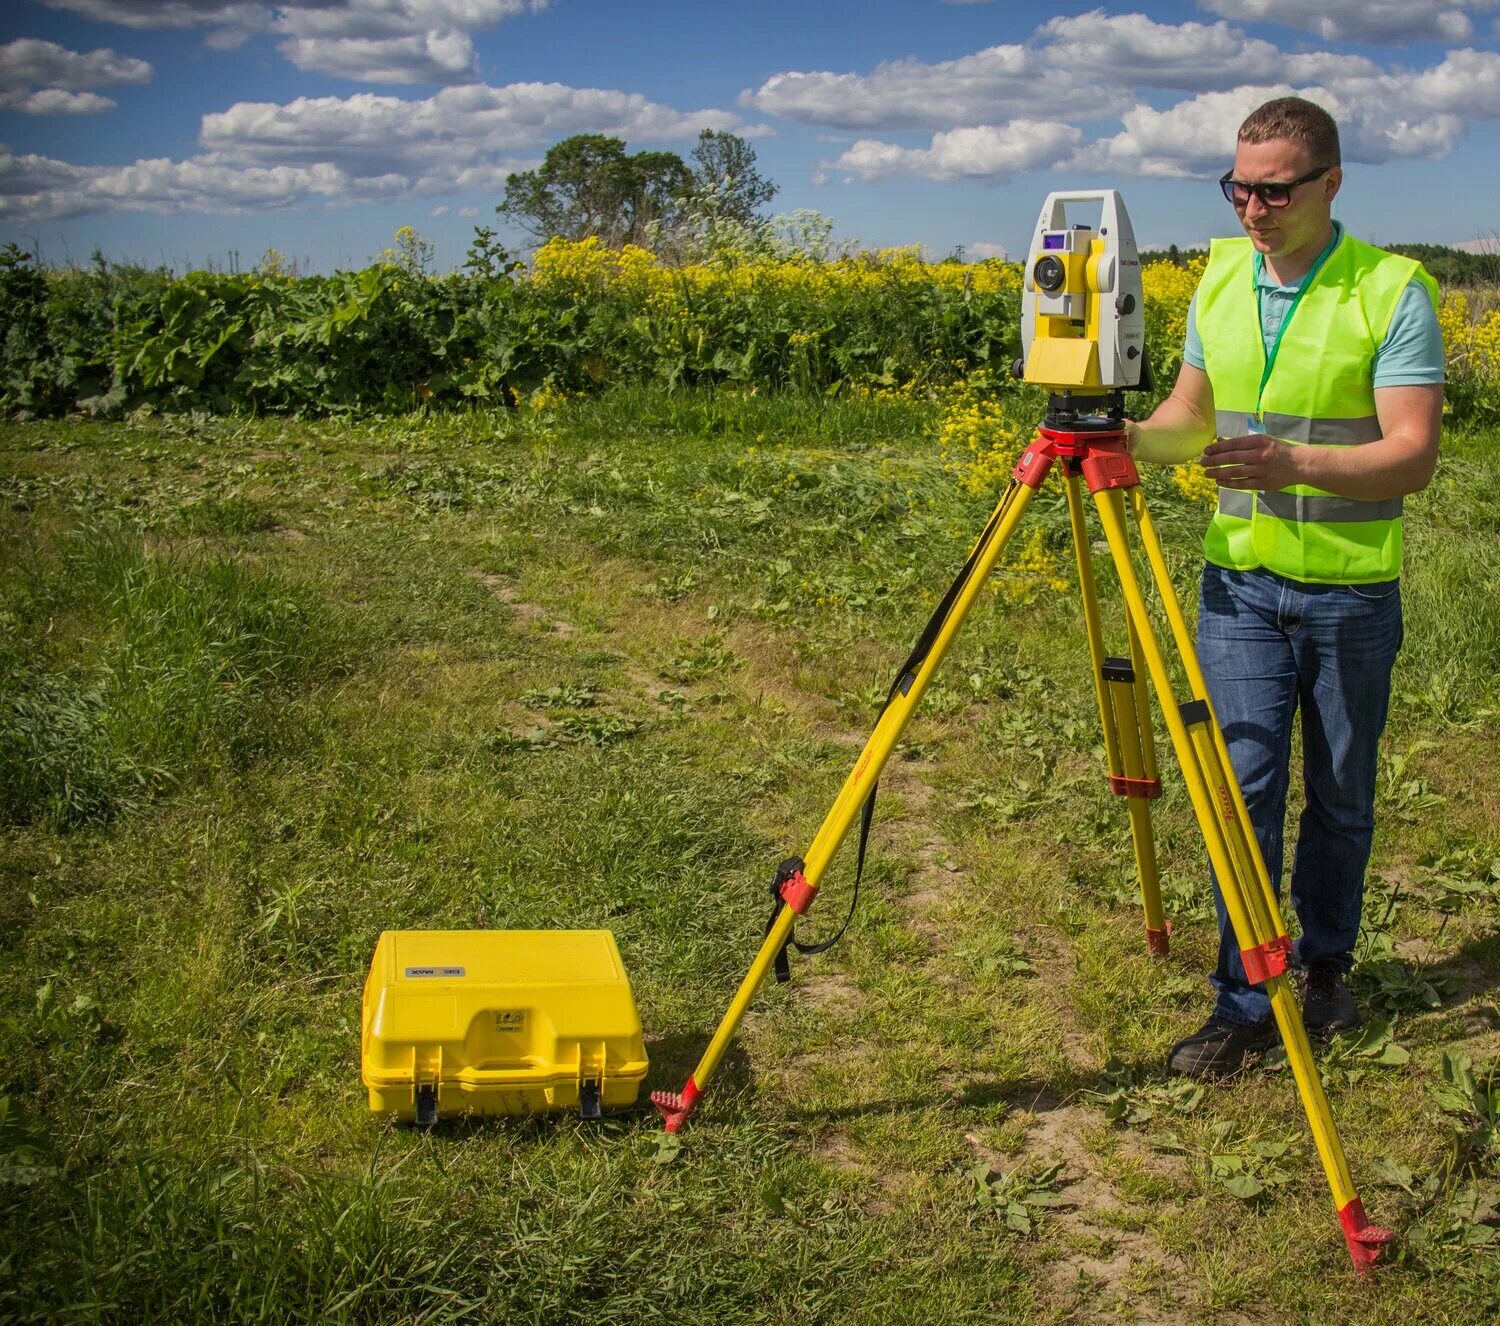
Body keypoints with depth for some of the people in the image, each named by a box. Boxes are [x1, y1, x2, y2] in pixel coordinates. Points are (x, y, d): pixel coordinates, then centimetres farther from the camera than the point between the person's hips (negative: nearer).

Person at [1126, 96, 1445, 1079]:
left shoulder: (1394, 292, -11)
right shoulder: (1219, 279, 4)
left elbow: (1414, 455, -19)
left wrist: (1293, 461, -35)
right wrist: (1126, 437, -7)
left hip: (1351, 591, -3)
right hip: (1241, 582, 3)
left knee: (1341, 797, 12)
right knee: (1243, 789, 0)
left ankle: (1326, 968, 33)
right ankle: (1244, 1003, 9)